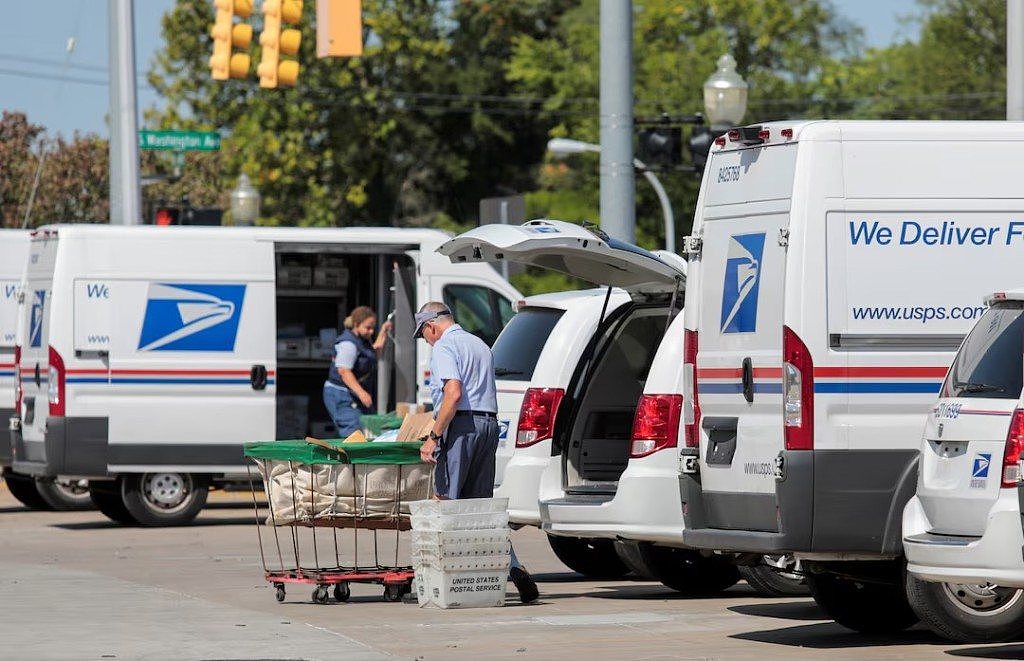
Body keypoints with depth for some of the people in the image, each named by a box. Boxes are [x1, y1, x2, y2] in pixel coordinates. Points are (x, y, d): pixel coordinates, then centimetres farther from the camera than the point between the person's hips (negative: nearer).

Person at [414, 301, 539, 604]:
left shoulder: (444, 347, -5)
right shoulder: (479, 344, 23)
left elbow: (453, 393, -19)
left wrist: (434, 437, -19)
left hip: (461, 425, -8)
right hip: (489, 423, 8)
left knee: (447, 501, -4)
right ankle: (512, 567, -5)